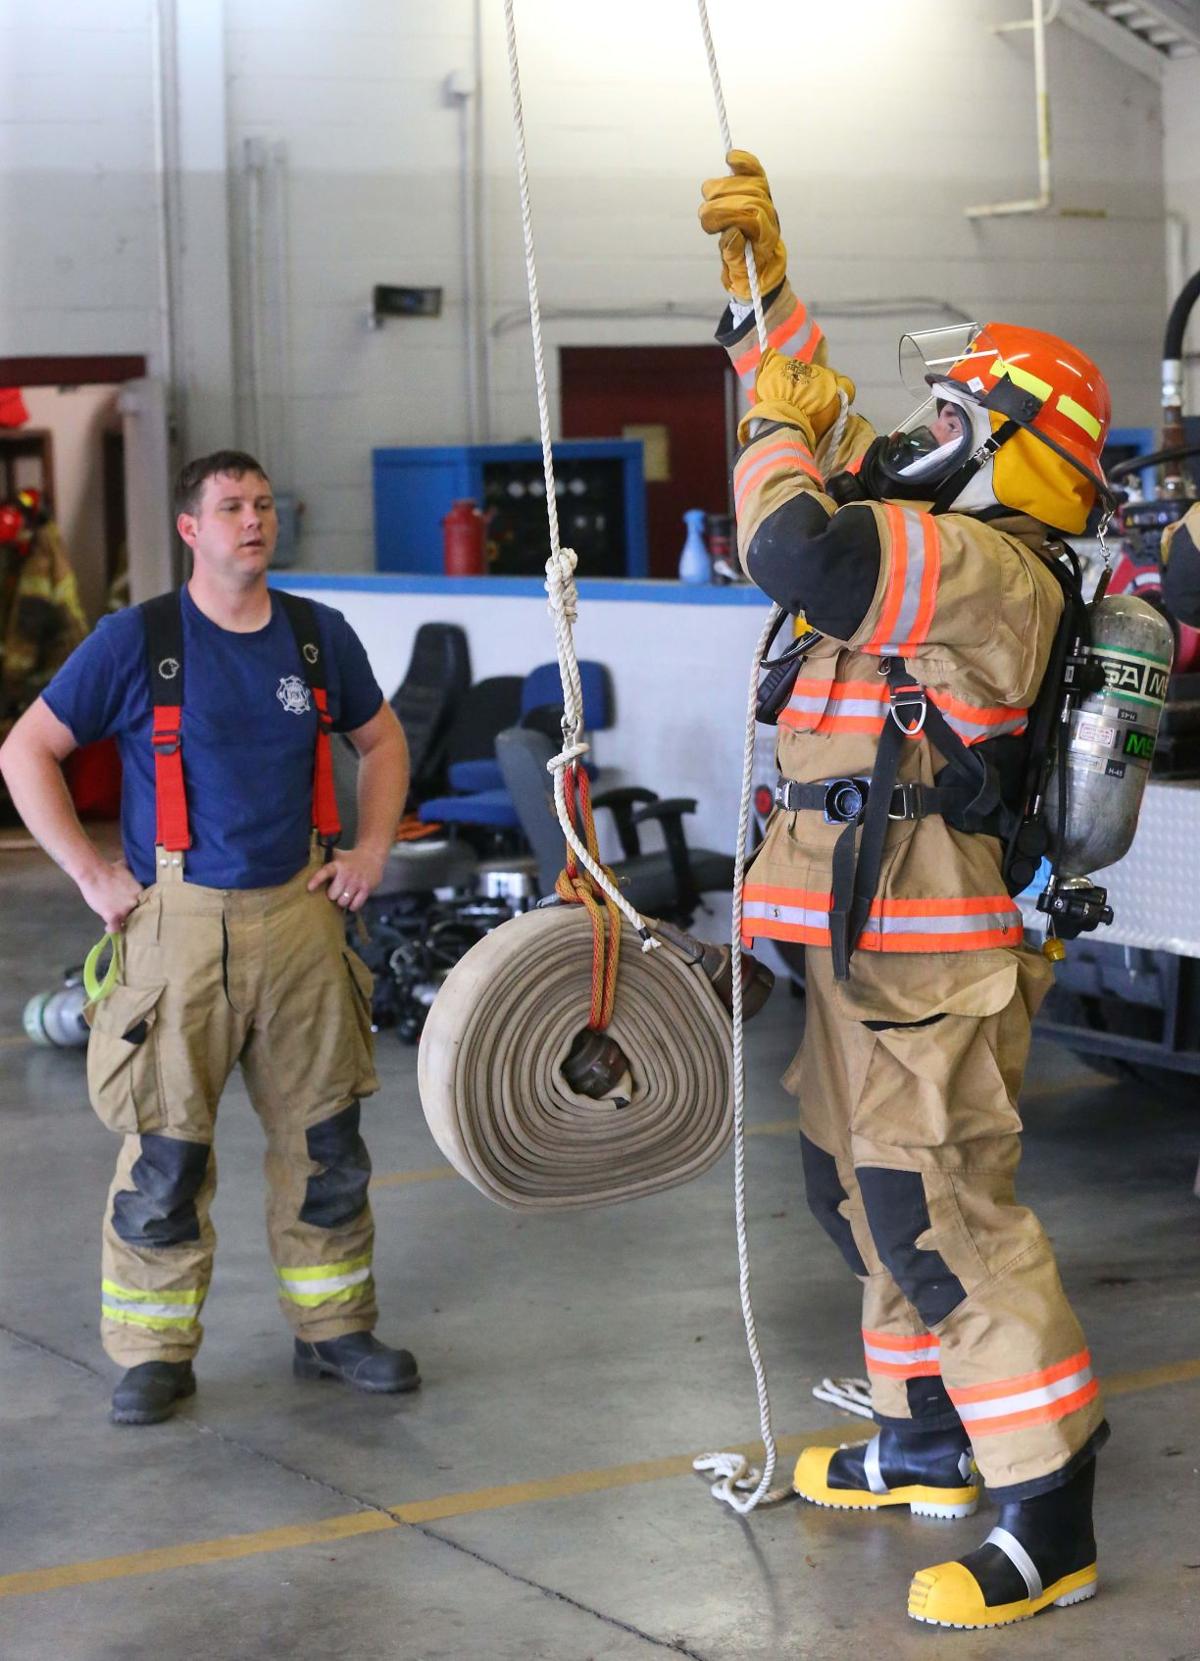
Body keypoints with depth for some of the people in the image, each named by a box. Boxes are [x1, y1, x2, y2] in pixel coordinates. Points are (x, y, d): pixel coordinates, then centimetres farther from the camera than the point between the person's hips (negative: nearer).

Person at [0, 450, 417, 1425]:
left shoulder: (319, 636, 6)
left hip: (300, 915, 4)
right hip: (179, 924, -4)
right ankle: (155, 1353, 13)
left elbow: (382, 740, 22)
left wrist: (372, 848, 10)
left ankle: (334, 1329, 25)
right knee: (166, 1150, -1)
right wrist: (92, 874, -6)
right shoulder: (136, 641, -6)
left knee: (325, 1138, 10)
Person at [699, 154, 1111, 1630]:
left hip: (924, 960, -11)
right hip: (869, 941, 11)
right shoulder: (938, 549, 14)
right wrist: (760, 284, 18)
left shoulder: (983, 565, -17)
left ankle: (1049, 1524, -5)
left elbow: (793, 549, -30)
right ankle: (926, 1448, 34)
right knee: (864, 1194, 20)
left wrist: (781, 431, -10)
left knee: (941, 1220, -11)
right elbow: (831, 435, 24)